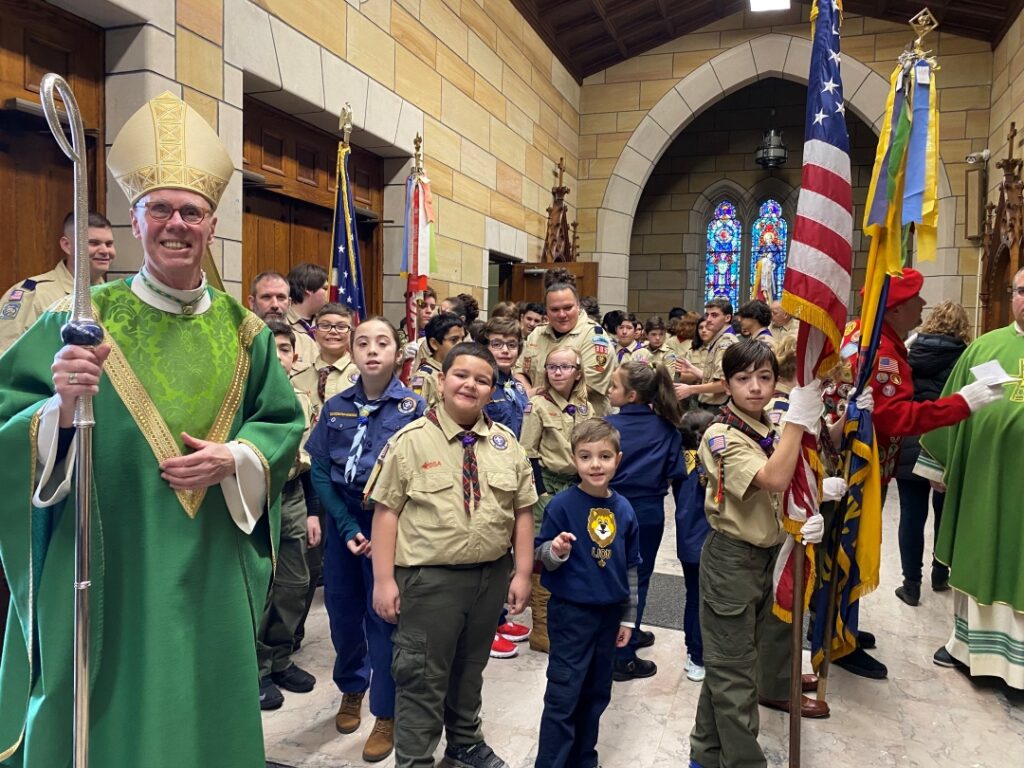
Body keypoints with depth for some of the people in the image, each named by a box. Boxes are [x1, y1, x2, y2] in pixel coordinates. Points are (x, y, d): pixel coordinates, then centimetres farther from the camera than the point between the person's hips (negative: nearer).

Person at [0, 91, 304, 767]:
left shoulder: (244, 330, 3)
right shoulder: (81, 319, -4)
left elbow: (285, 423, 7)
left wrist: (236, 459, -10)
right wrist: (61, 407, -26)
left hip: (208, 572, 3)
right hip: (101, 567, -2)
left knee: (204, 711, 16)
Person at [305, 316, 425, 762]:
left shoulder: (413, 407, -8)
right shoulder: (335, 406, 1)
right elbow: (320, 470, -1)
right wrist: (346, 525, -10)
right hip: (342, 519, 3)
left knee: (384, 615, 4)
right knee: (342, 609, 14)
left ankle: (386, 714, 22)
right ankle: (351, 688, 40)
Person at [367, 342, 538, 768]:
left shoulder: (506, 443, 3)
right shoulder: (411, 440, -9)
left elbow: (522, 511, 6)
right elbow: (386, 511, -9)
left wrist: (522, 572, 2)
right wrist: (384, 579, -12)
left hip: (492, 574, 5)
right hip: (430, 577, -4)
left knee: (470, 668, 24)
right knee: (422, 677, 5)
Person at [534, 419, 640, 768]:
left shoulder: (624, 509, 0)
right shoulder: (562, 504, -14)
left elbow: (631, 567, 9)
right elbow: (541, 556, -10)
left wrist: (628, 617, 12)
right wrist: (556, 552, -32)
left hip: (609, 613, 5)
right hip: (571, 612, -5)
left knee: (596, 694, 18)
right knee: (563, 697, 0)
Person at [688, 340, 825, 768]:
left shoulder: (771, 430, 5)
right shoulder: (721, 436, -19)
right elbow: (774, 479, -33)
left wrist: (810, 518, -10)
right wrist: (799, 416, -32)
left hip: (767, 554, 8)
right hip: (732, 558, -8)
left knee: (727, 662, 19)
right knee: (733, 668, 5)